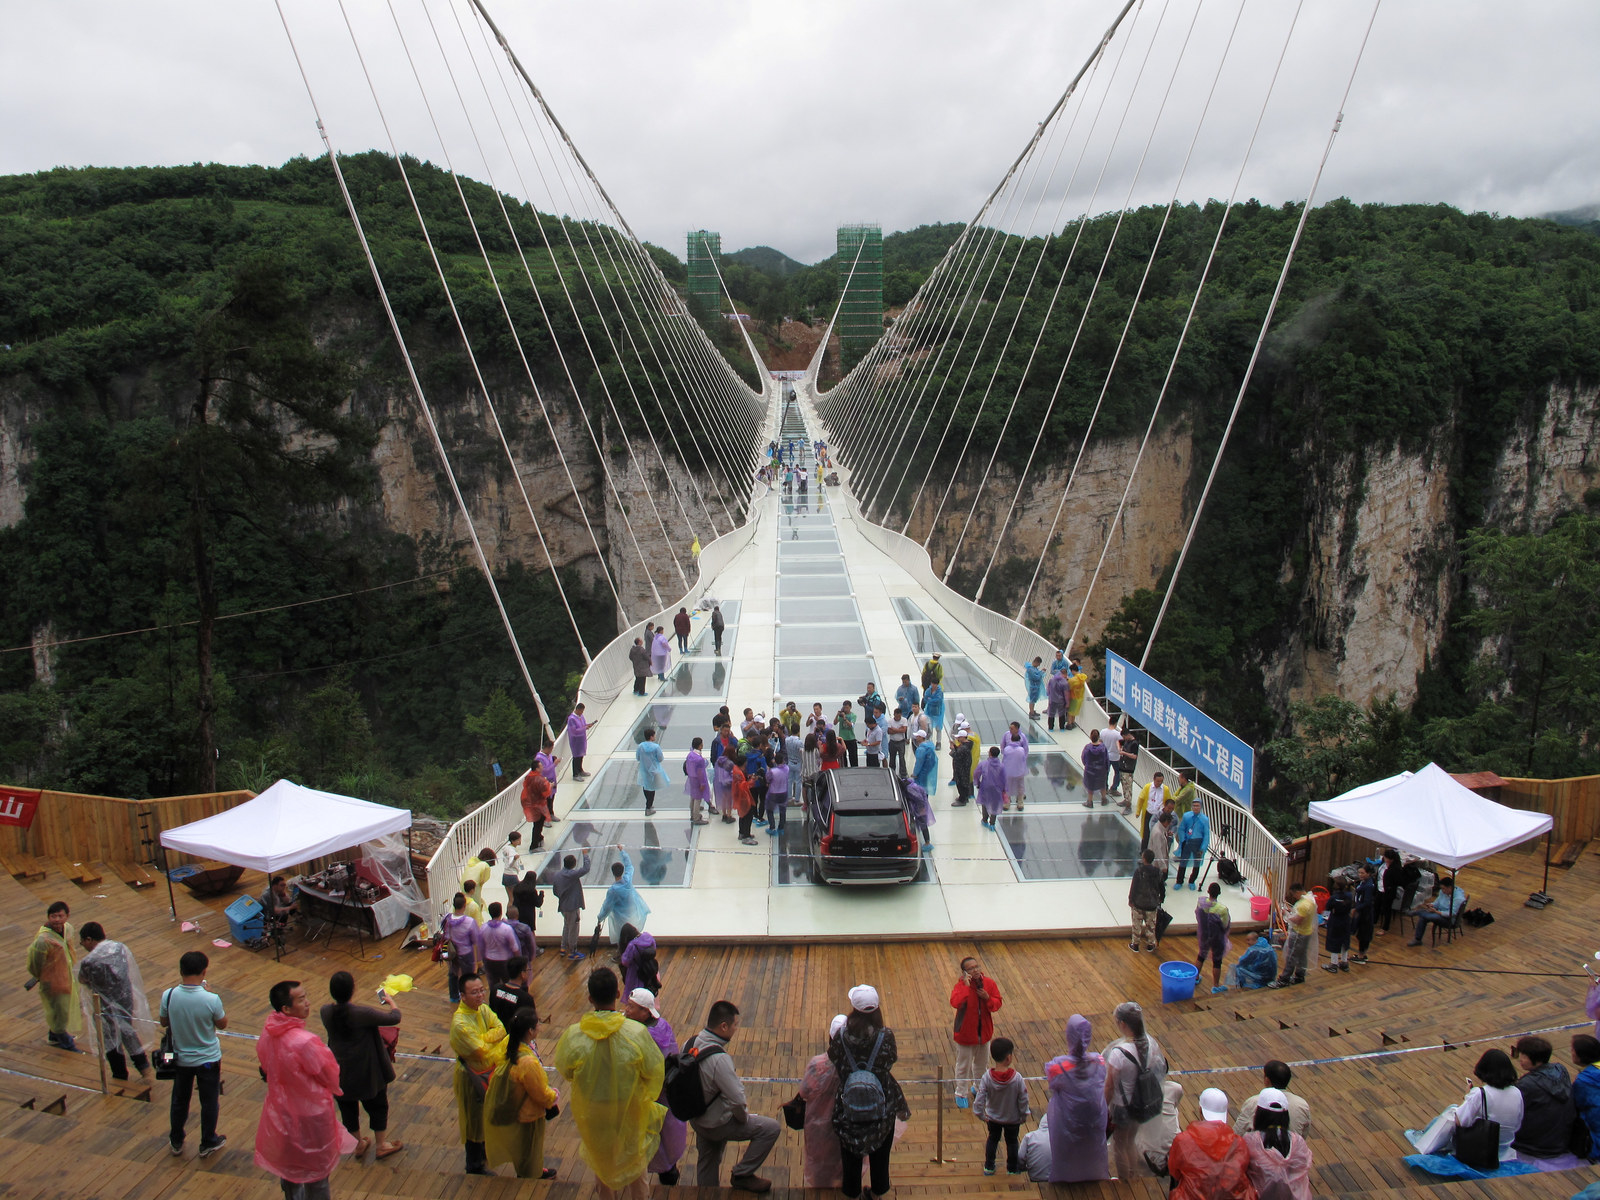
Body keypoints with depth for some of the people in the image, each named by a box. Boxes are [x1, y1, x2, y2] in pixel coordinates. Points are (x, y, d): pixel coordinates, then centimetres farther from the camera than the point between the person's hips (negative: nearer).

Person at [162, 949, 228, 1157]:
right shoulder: (211, 999, -27)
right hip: (208, 1059, -3)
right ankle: (208, 1143, 32)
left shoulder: (168, 996, -19)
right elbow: (222, 1024, -9)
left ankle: (176, 1142, 40)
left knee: (179, 1101, 24)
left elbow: (164, 1023, -1)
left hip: (180, 1059, 3)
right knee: (209, 1102, 17)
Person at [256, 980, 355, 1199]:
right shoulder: (305, 1042, -35)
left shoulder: (268, 1031, -12)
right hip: (309, 1116, -7)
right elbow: (330, 1076, -21)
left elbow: (266, 1068, 4)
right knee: (316, 1174, 14)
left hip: (281, 1111, 7)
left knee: (289, 1166, 28)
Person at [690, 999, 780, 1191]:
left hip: (697, 1120, 8)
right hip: (717, 1124, -8)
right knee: (770, 1128, 1)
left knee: (707, 1166, 26)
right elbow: (737, 1099, -32)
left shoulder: (691, 1043, -7)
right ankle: (742, 1175, 11)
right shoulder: (718, 1058, -33)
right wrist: (744, 1117, -9)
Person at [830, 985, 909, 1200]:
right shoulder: (886, 1036, -20)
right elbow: (891, 1061, -5)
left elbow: (834, 1062, -6)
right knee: (881, 1151, 23)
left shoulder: (841, 1036, -20)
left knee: (850, 1151, 22)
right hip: (882, 1102, 0)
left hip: (850, 1101, 0)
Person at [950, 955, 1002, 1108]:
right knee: (963, 1065, 8)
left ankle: (978, 1088, 45)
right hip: (966, 1032, -4)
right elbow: (955, 1003, -38)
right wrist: (966, 986, -42)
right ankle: (961, 1094, 25)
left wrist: (987, 998, -22)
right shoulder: (961, 985, -21)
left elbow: (998, 1003, -3)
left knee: (981, 1064, 23)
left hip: (984, 1031, 4)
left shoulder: (989, 983, -8)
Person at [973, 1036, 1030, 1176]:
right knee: (1011, 1141, 22)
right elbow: (1023, 1100, -17)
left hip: (993, 1117, 1)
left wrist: (980, 1115, -5)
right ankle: (1012, 1169, 37)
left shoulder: (987, 1077, -26)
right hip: (1013, 1119, -1)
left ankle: (989, 1167, 35)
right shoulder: (1017, 1078, -28)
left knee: (992, 1138, 25)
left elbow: (979, 1100, -21)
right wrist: (1024, 1115, 0)